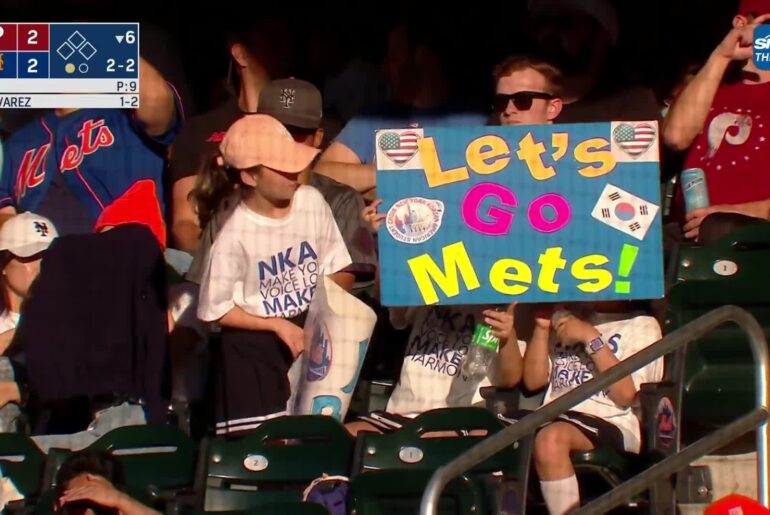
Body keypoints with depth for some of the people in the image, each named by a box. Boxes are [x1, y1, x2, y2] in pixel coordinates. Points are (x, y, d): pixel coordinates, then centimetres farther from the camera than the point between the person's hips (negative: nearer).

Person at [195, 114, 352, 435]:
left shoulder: (311, 201, -6)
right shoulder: (235, 237, -19)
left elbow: (331, 271, 6)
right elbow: (216, 311, -10)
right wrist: (279, 326, -14)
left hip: (310, 334, 4)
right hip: (254, 353, -4)